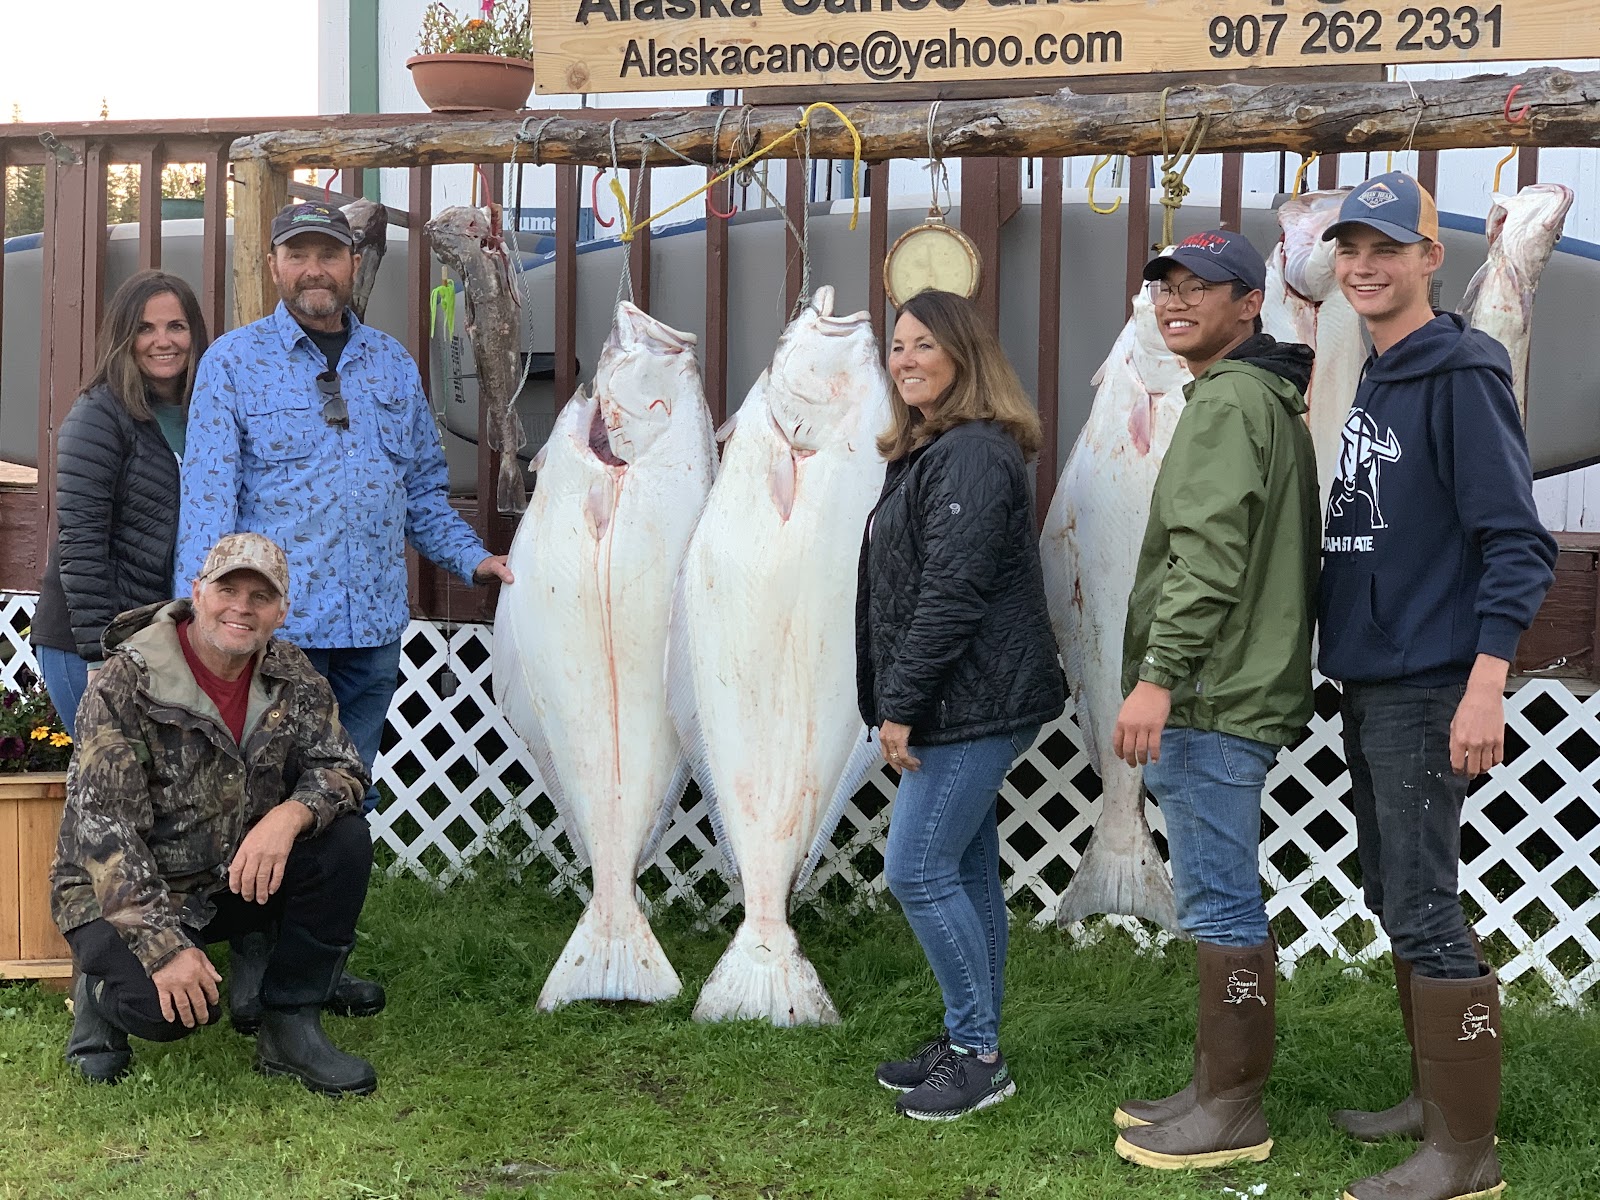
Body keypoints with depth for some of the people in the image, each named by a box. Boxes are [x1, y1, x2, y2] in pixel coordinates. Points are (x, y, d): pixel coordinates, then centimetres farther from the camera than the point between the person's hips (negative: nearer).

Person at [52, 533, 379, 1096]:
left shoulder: (293, 679, -1)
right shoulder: (127, 684, -18)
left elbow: (341, 769, -5)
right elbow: (106, 831, -22)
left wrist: (289, 816, -30)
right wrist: (165, 947, -30)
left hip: (238, 878, 5)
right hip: (123, 894, -5)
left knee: (345, 839, -18)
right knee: (164, 1006, -32)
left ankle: (290, 1029, -7)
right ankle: (103, 985, 7)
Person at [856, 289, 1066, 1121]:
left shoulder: (973, 455, -16)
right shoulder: (926, 452, 17)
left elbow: (952, 593, -22)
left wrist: (901, 704, -19)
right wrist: (895, 705, 16)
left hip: (972, 703, -10)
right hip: (950, 708, 10)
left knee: (918, 871, -8)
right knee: (966, 873, 14)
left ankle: (978, 1055, 1)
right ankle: (970, 1045, 22)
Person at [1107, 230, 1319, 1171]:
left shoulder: (1228, 402, -13)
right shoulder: (1271, 401, 21)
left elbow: (1210, 553, -23)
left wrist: (1158, 675, -25)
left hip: (1213, 702, -11)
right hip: (1236, 694, 11)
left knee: (1220, 907, -6)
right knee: (1228, 904, 15)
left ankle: (1232, 1115, -1)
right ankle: (1223, 1090, 23)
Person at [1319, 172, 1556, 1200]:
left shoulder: (1461, 374, -13)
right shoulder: (1371, 382, 13)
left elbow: (1518, 543, -18)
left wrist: (1485, 684, -25)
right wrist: (1347, 665, 17)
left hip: (1427, 691, -9)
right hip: (1368, 685, 9)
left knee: (1426, 912, -7)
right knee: (1394, 895, 16)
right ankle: (1438, 1099, 29)